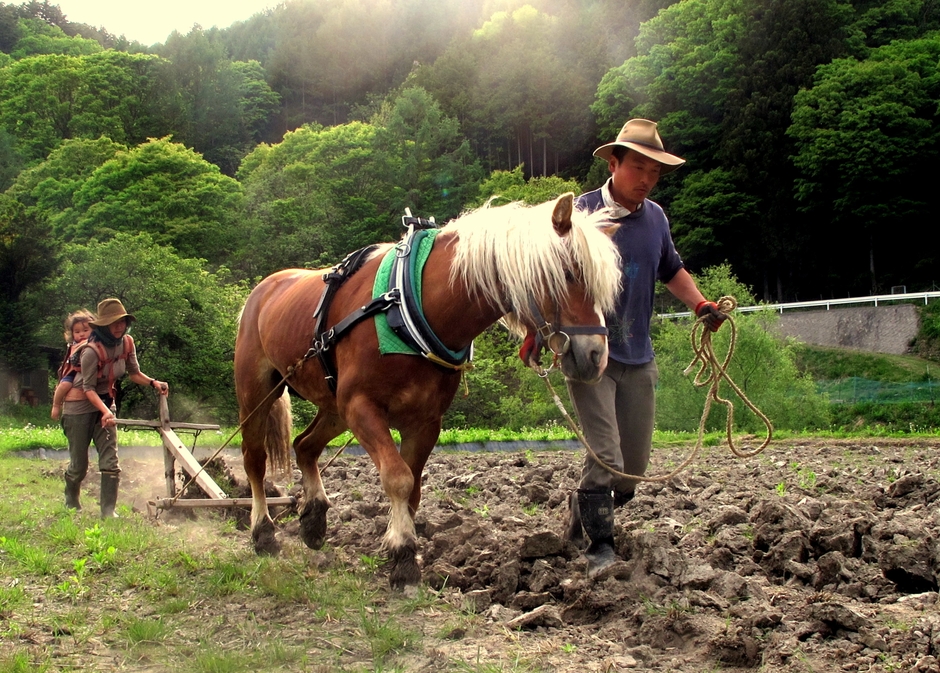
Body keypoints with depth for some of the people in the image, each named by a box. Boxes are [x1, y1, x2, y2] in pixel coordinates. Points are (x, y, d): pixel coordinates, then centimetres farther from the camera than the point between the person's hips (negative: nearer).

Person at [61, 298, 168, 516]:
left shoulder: (127, 343, -7)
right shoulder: (92, 351, -26)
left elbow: (134, 373, 6)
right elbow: (89, 388, -23)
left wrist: (153, 383, -13)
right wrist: (105, 412, -37)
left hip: (106, 405, 5)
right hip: (80, 407, -5)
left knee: (110, 462, -6)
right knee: (79, 465, 7)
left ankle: (108, 511, -2)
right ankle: (71, 505, 33)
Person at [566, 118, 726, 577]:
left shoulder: (656, 218, 8)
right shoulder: (582, 213, -9)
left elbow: (671, 270, 24)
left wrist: (700, 305, 8)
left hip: (638, 358, 6)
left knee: (634, 464, 10)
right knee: (606, 456, -14)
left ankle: (581, 519, 34)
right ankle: (598, 547, 1)